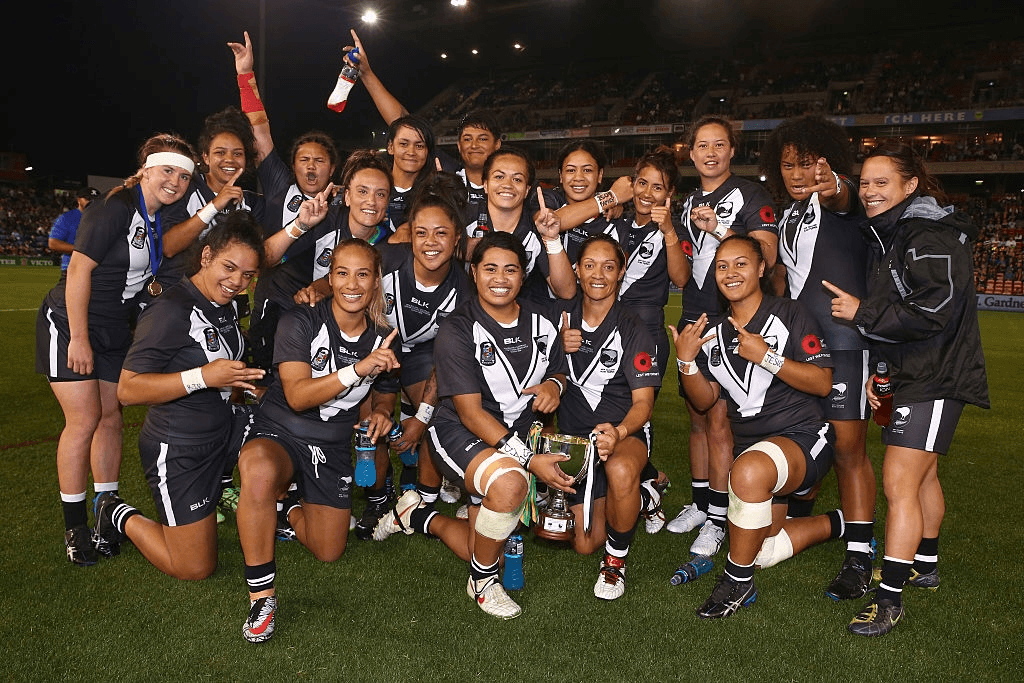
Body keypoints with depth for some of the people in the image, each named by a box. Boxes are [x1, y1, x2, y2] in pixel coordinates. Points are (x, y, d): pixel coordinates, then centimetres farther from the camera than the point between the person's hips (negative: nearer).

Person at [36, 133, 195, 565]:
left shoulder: (159, 217, 6)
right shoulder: (117, 208, -18)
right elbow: (79, 269, -21)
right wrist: (79, 339, -21)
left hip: (116, 330, 7)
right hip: (70, 324, -7)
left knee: (111, 416, 7)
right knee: (84, 420, -8)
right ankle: (74, 526, 4)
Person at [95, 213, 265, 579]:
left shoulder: (225, 306, 5)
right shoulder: (170, 310, -22)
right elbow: (127, 390, -26)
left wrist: (244, 381, 7)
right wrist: (203, 377, -34)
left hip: (224, 429, 8)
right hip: (179, 449, -8)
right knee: (196, 569, -1)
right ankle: (121, 518, 22)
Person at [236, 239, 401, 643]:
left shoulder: (383, 340, -3)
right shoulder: (300, 322, -15)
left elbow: (384, 395, 14)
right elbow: (298, 396, -25)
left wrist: (382, 414, -10)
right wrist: (358, 369, -36)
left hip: (333, 446, 4)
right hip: (280, 432, -4)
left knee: (328, 552, 6)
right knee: (259, 472, -41)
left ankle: (289, 506, 38)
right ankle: (262, 596, -25)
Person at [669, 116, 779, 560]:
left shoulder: (749, 195, -3)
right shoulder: (689, 202, 18)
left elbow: (766, 256, -15)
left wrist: (718, 228, -22)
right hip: (693, 321, 7)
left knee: (718, 420, -7)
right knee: (697, 417, 13)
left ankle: (717, 520, 3)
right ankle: (700, 503, 26)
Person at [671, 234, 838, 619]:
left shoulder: (790, 315, -7)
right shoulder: (713, 334, 9)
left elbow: (823, 383, -13)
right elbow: (705, 401, 8)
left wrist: (767, 357, -23)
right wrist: (686, 360, -8)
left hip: (802, 436, -6)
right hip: (750, 446, 7)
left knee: (749, 470, -39)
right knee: (762, 551, 8)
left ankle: (738, 582, -19)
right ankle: (839, 524, 34)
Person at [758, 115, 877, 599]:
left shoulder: (839, 202, -6)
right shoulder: (788, 215, 16)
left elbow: (842, 199, -32)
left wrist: (831, 188, -55)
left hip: (843, 341, -7)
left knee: (848, 447, -7)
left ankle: (859, 559, 0)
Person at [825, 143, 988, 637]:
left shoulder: (931, 236, -17)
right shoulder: (885, 235, 14)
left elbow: (934, 311, -27)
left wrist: (862, 314, -19)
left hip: (935, 378, -10)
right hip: (908, 375, 10)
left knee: (899, 484, -12)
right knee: (922, 474, 22)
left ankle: (889, 598, -6)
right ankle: (924, 566, 38)